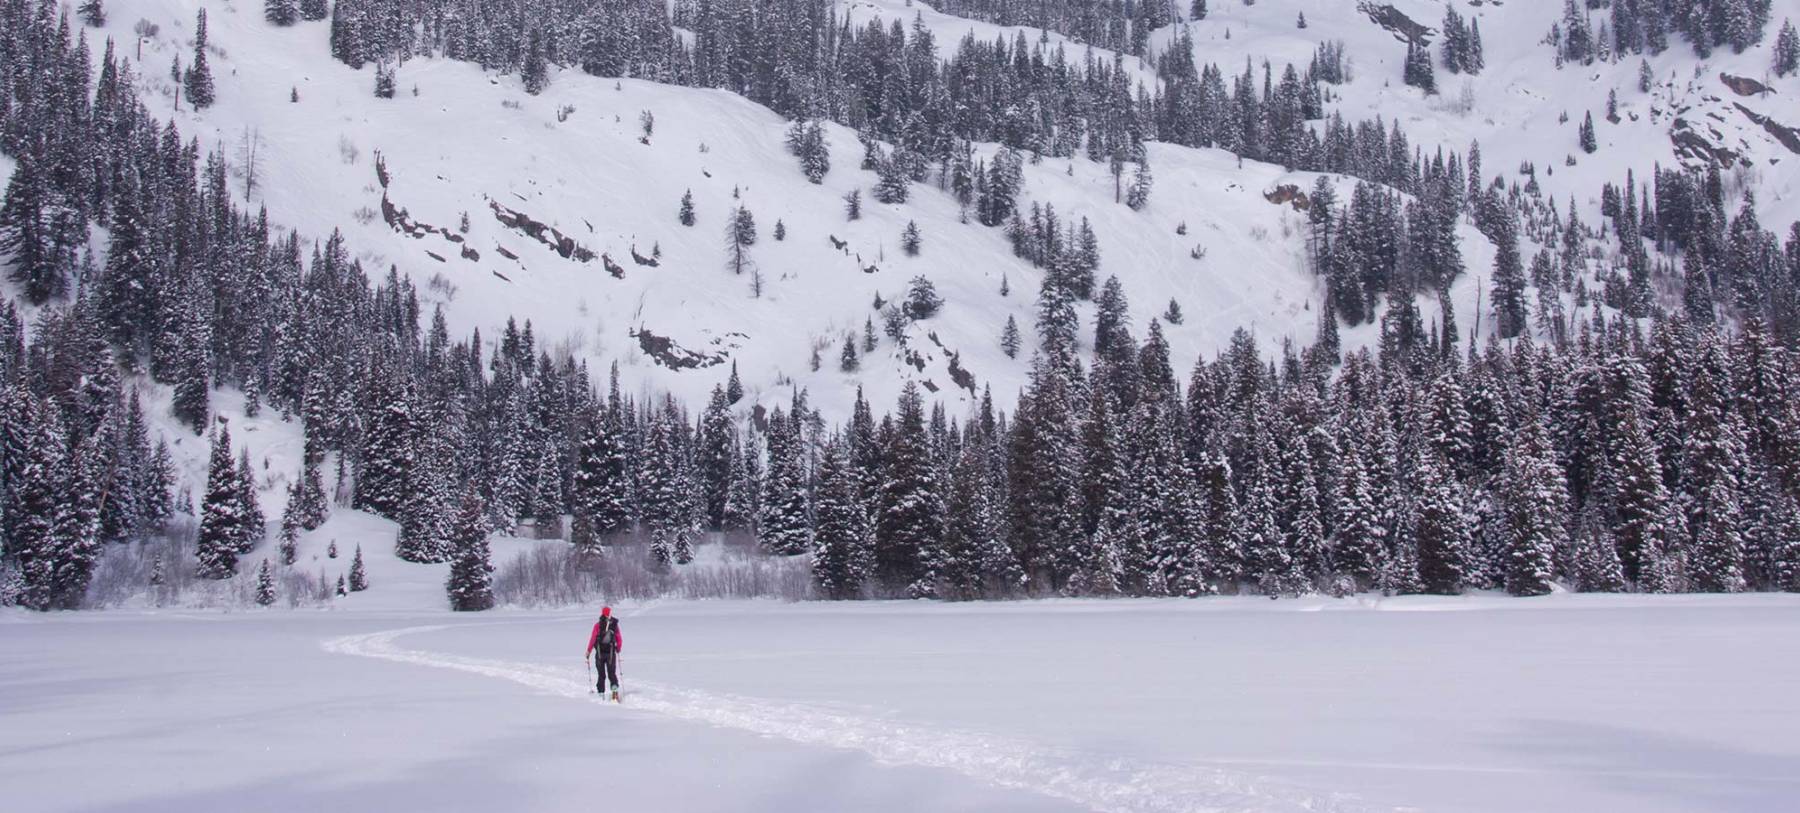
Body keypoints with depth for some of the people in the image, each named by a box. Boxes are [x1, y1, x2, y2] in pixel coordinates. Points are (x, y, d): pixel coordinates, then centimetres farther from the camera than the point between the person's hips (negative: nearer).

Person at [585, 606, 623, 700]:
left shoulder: (598, 625, -6)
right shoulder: (614, 625, 0)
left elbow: (593, 638, -9)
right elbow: (619, 639, 3)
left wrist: (588, 651, 0)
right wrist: (618, 649, 22)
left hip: (600, 653, -1)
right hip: (611, 653, 1)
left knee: (601, 675, 8)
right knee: (612, 673, 9)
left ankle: (601, 693, 6)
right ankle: (615, 687, -14)